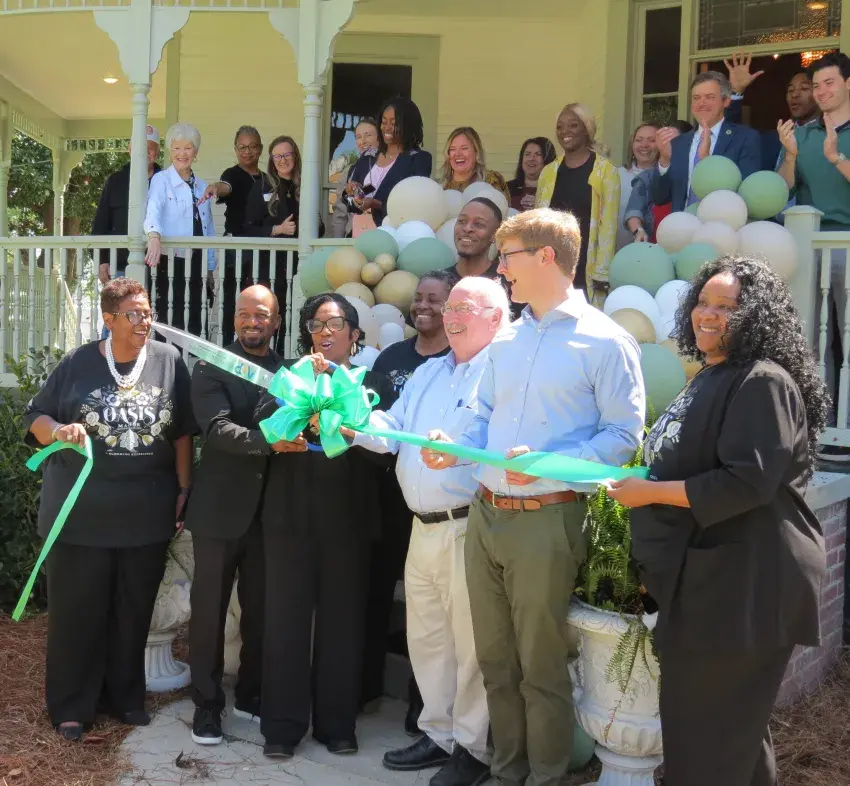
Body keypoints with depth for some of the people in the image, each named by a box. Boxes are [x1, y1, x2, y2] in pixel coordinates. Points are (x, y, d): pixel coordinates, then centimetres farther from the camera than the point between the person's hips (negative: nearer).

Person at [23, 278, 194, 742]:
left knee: (134, 609, 13)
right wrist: (58, 431, -18)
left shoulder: (169, 361, 1)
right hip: (80, 510, -1)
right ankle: (71, 706, 20)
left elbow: (182, 432, 5)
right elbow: (35, 417, 4)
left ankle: (125, 696, 29)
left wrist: (184, 489, 1)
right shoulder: (78, 363, -1)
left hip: (147, 511, 1)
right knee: (77, 608, 6)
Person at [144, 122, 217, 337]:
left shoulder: (202, 187, 15)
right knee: (168, 323, -6)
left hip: (195, 265, 5)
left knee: (193, 325, 5)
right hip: (169, 263, -5)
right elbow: (153, 209, -20)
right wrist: (154, 236, -41)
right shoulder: (161, 180, -1)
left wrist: (210, 267, 14)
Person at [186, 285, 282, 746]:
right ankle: (207, 703, 19)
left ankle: (251, 693, 29)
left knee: (261, 608, 14)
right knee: (210, 608, 6)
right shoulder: (211, 367, -5)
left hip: (268, 508, 4)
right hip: (220, 507, -4)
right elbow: (218, 428, -19)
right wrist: (268, 439, -32)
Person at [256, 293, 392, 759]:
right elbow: (264, 421, -8)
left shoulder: (371, 382, 7)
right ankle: (283, 725, 16)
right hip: (290, 515, 0)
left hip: (348, 517, 0)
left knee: (342, 619, 7)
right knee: (286, 618, 4)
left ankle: (336, 723, 21)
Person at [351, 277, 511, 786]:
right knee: (426, 636, 17)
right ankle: (440, 734, 32)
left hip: (468, 528, -8)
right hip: (423, 527, 8)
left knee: (470, 643, 2)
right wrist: (355, 424, -8)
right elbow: (393, 429, 11)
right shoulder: (427, 373, 18)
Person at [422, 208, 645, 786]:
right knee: (494, 659, 15)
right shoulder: (506, 341, 15)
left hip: (547, 518, -7)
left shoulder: (604, 341, -7)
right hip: (486, 514, 7)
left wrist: (549, 463, -23)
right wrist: (454, 449, -1)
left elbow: (624, 434, -11)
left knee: (541, 666, 3)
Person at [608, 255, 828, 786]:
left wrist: (650, 492, -19)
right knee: (698, 721, 21)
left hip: (744, 586, -11)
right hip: (705, 576, 11)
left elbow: (747, 482, -25)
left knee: (712, 729, -1)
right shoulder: (713, 378, 16)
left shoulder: (763, 381, -17)